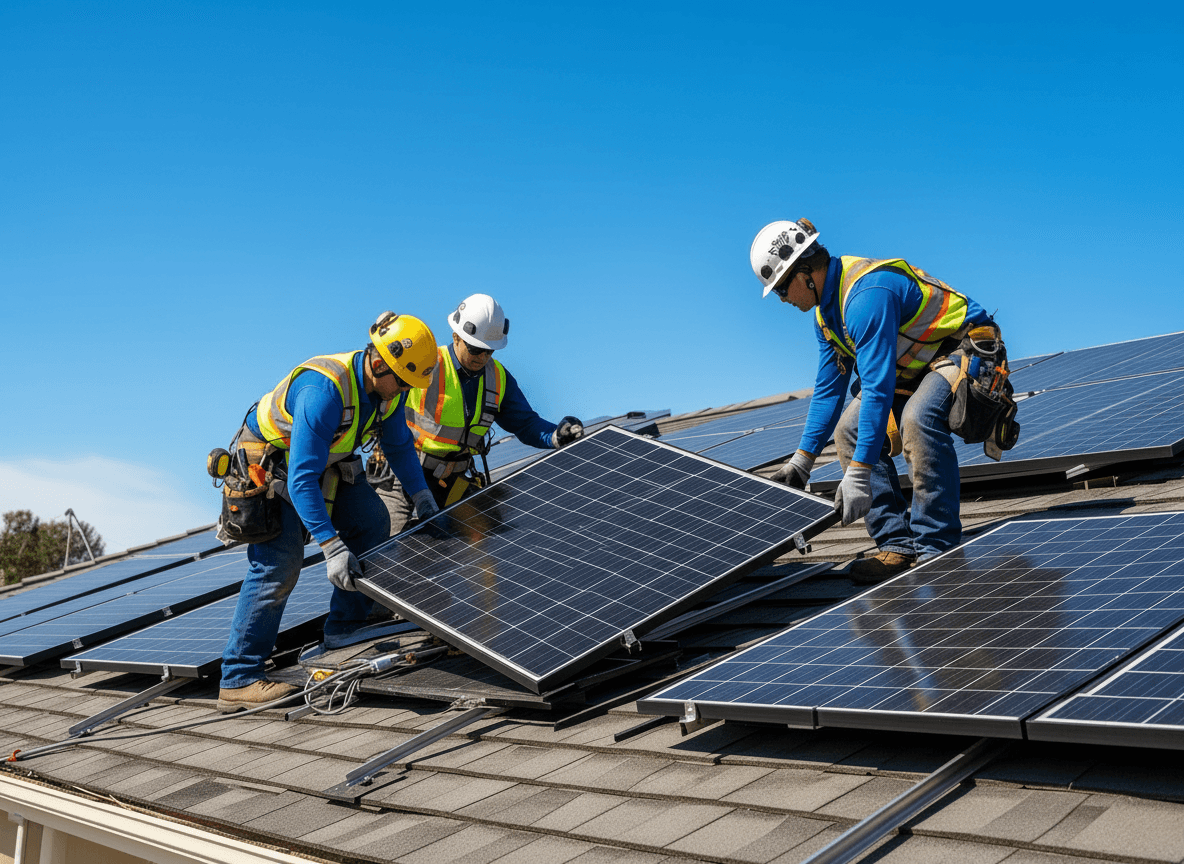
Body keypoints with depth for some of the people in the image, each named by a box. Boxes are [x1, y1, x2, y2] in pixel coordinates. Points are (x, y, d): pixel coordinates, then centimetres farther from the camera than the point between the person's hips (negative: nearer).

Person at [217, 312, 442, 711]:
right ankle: (238, 681, -14)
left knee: (371, 524, -4)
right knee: (277, 564, -17)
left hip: (325, 461, 8)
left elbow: (399, 445, 9)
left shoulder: (387, 387, -12)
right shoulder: (324, 389, -39)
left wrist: (422, 496, 0)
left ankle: (345, 632, 7)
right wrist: (332, 547, -46)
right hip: (270, 463, -8)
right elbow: (301, 478, -42)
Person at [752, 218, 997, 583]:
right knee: (848, 430, -3)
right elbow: (828, 387, 10)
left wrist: (858, 472, -37)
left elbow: (878, 388, -35)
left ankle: (937, 548, -27)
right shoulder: (826, 311, 3)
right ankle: (898, 545, -6)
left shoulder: (866, 294, -30)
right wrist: (802, 459, 8)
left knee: (917, 417, -36)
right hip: (914, 369, 10)